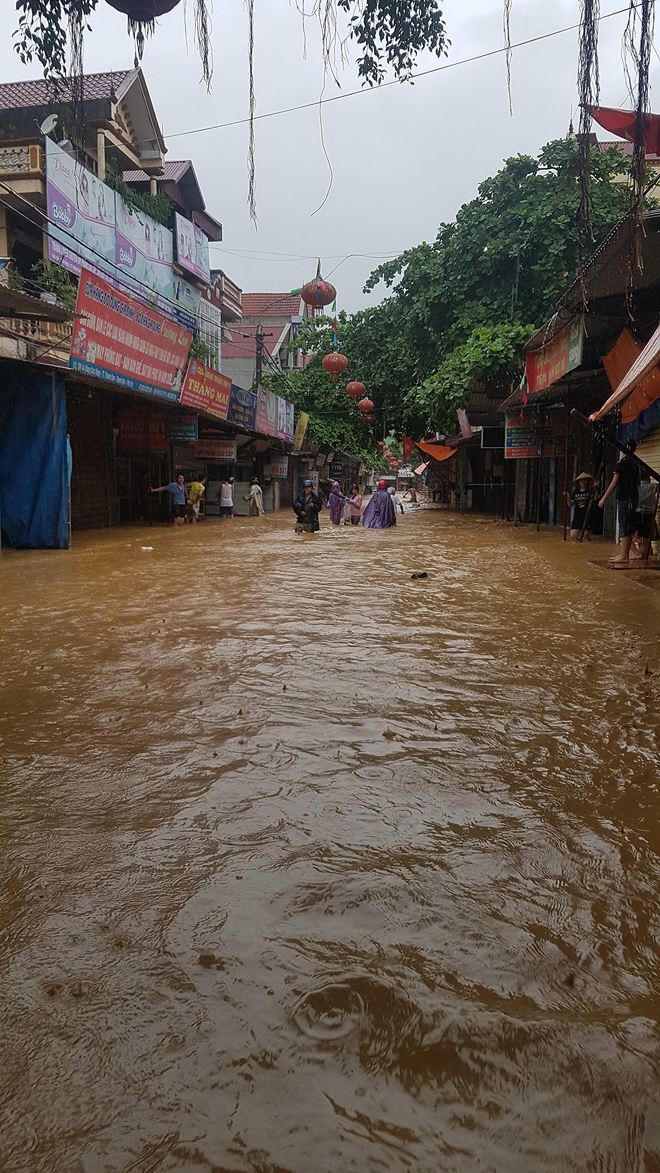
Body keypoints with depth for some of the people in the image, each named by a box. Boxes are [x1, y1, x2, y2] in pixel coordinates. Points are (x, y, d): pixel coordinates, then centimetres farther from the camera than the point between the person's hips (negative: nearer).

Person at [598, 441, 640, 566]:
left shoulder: (622, 462, -10)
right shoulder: (635, 463, 14)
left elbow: (614, 482, -13)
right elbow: (637, 482, 18)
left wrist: (603, 498, -11)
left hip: (624, 498, -8)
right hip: (633, 498, 8)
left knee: (624, 527, -10)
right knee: (629, 527, 10)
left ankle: (624, 557, -12)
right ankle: (625, 555, 14)